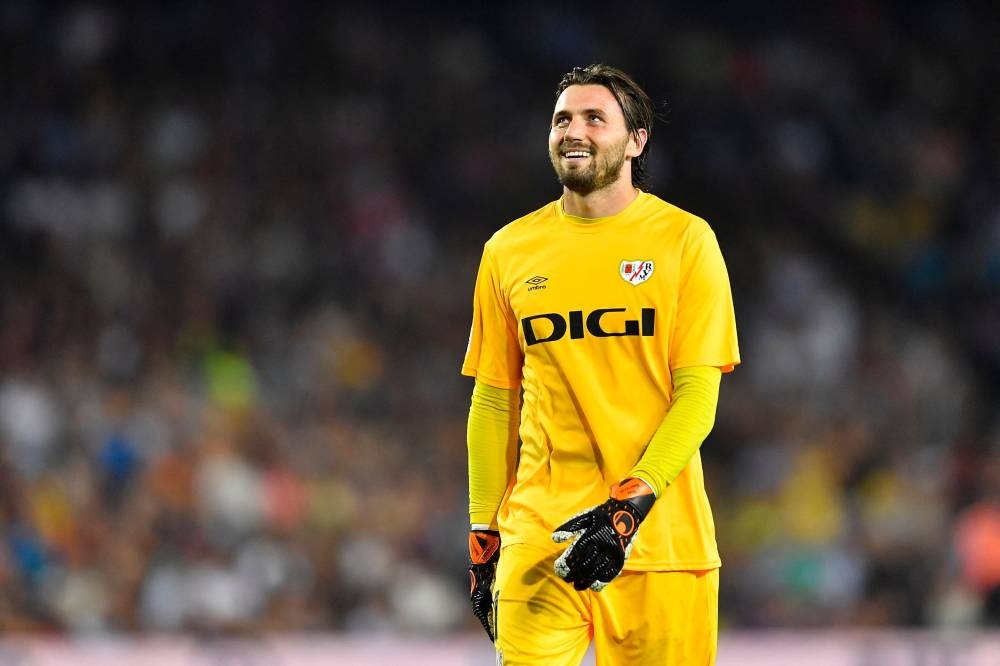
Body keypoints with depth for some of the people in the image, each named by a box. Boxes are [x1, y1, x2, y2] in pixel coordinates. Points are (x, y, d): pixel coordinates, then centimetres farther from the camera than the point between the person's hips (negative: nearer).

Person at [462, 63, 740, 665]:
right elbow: (494, 402, 15)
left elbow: (698, 394, -4)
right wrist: (483, 537, 11)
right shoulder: (509, 250, 10)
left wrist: (629, 507, -16)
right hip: (537, 539, 2)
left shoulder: (685, 239, 1)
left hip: (661, 540, -2)